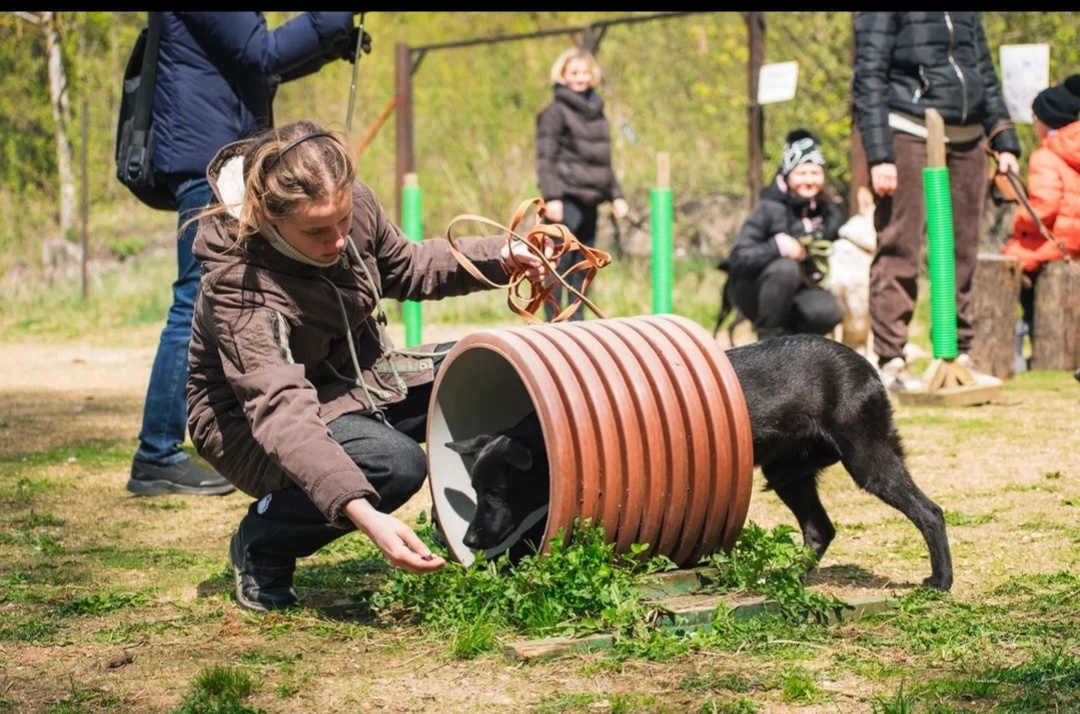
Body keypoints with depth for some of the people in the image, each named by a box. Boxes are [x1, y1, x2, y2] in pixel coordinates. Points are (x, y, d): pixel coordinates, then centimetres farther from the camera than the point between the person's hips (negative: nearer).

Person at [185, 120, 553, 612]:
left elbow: (406, 268, 9)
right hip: (251, 421, -7)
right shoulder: (237, 282, -34)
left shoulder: (353, 206, -15)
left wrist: (499, 258, -8)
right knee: (396, 463, -33)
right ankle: (260, 545, -7)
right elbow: (281, 413, -44)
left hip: (354, 381, 7)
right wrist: (363, 514, -57)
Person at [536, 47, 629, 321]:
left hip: (589, 202, 7)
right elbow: (545, 159, -8)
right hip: (566, 200, -7)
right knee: (560, 263, -9)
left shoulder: (596, 112, 19)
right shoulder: (555, 112, -2)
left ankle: (577, 321, 13)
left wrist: (615, 195, 17)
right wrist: (551, 196, -18)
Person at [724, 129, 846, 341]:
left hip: (801, 293, 3)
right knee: (786, 267, -35)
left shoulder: (831, 213, 1)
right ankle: (768, 339, -17)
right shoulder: (769, 209, -13)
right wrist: (775, 247, -34)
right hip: (754, 290, -3)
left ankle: (788, 335, 3)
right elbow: (737, 260, -21)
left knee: (828, 311, -29)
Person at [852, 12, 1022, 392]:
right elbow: (869, 78, -7)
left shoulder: (968, 15, 17)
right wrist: (879, 156, -14)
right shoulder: (879, 15, -2)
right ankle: (890, 363, -5)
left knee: (962, 254, 7)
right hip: (909, 135, -6)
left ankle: (958, 356, 15)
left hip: (966, 139, 6)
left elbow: (986, 76, 23)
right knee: (899, 252, -7)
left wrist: (1005, 143, 15)